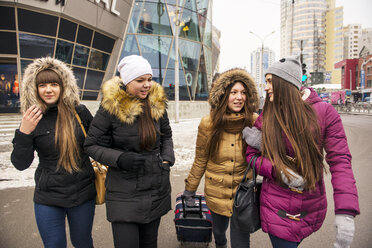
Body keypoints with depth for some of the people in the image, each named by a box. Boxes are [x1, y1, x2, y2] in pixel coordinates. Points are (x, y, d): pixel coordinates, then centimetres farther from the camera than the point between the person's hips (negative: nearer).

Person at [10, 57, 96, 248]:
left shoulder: (79, 111, -6)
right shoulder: (32, 119, -6)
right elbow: (20, 164, -8)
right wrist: (24, 133, -21)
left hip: (83, 193, 1)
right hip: (47, 198, 0)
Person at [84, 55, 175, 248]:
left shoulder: (157, 103, 0)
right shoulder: (110, 107, -12)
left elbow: (167, 135, 15)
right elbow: (90, 145, -7)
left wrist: (167, 159, -1)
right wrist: (119, 159, -21)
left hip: (157, 188, 4)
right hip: (124, 190, -3)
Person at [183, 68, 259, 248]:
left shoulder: (254, 122, -11)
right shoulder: (208, 123, -10)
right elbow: (200, 161, 3)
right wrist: (190, 190, 9)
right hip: (216, 192, 2)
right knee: (218, 231, 25)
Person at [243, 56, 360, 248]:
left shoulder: (324, 112, -9)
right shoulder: (265, 118, -3)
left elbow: (340, 159, -12)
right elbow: (251, 156, 1)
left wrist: (346, 212, -20)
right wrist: (279, 170, -19)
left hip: (312, 208, 0)